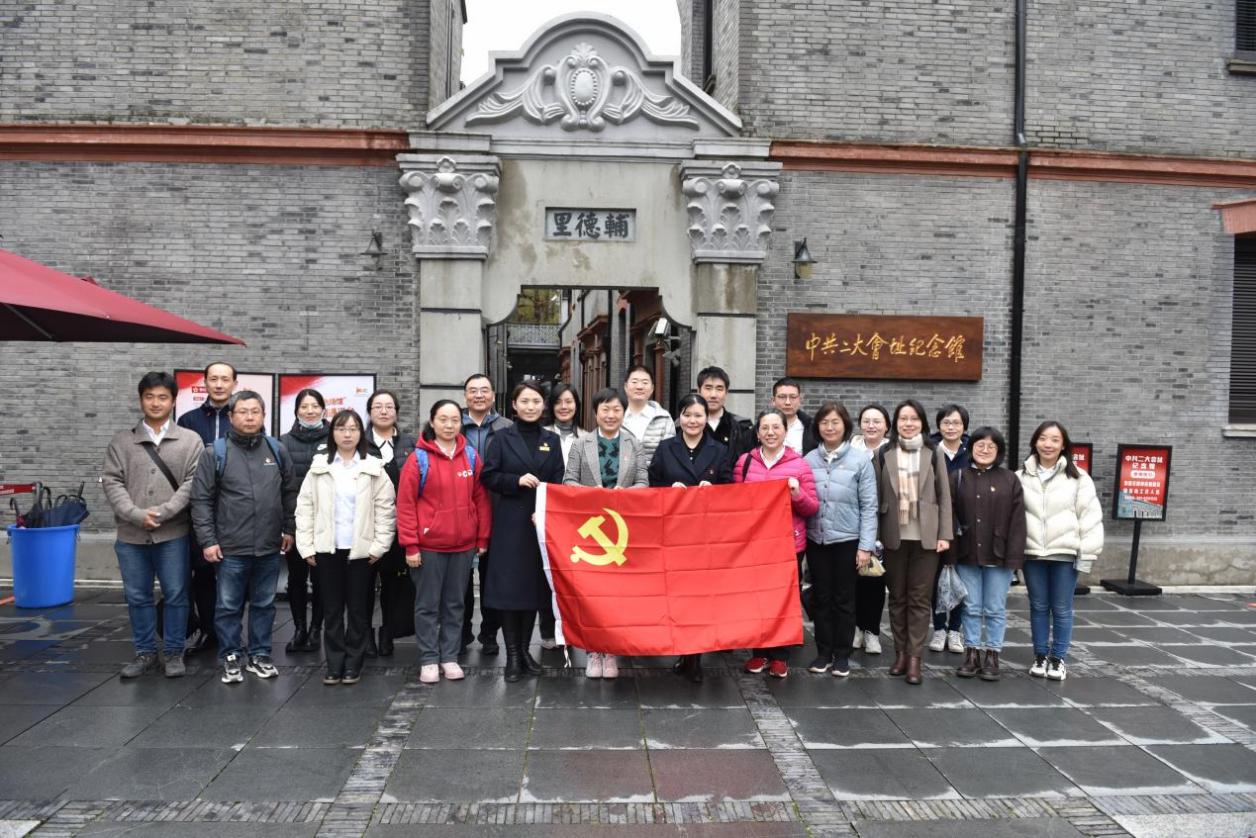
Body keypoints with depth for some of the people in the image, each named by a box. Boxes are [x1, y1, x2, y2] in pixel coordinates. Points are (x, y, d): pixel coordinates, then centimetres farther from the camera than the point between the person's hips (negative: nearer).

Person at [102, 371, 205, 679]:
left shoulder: (190, 440, 2)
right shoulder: (121, 441, 7)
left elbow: (192, 482, -5)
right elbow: (112, 481, 0)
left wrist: (162, 513, -14)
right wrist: (137, 515, -13)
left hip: (173, 534, -2)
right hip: (131, 535, 2)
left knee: (176, 595, 5)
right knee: (137, 596, 11)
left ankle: (174, 653, 18)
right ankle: (145, 653, 24)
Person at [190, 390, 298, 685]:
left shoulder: (277, 450, 5)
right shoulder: (215, 453, -4)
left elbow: (289, 493, 13)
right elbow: (201, 500, -4)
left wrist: (289, 529, 11)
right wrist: (207, 540, -8)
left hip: (269, 547, 3)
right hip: (231, 548, -3)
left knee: (264, 605, 13)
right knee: (229, 607, 7)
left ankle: (260, 656, 25)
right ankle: (231, 658, 21)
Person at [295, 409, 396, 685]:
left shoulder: (373, 468, 0)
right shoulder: (319, 467, 4)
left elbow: (386, 508, -1)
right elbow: (305, 507, 3)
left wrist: (379, 546, -6)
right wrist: (306, 547, -3)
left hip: (360, 549, -1)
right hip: (327, 548, 1)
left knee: (357, 609, 7)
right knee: (332, 610, 8)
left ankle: (353, 664, 17)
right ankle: (334, 665, 17)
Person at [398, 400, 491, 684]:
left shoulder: (471, 457, 4)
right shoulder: (419, 458, -6)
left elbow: (481, 499, 8)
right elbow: (405, 504, -6)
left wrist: (482, 539, 6)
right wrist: (410, 545, -9)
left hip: (464, 545, 3)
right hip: (428, 546, -3)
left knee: (455, 604, 12)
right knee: (428, 605, 6)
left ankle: (449, 657, 23)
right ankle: (428, 660, 17)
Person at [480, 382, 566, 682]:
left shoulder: (552, 440, 10)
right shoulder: (502, 437, 2)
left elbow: (558, 483, 6)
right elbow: (488, 476, -3)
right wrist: (517, 480, -17)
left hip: (542, 522, 3)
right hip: (510, 522, -3)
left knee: (535, 586, 8)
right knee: (509, 586, -3)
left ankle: (524, 649, 20)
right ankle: (512, 654, 6)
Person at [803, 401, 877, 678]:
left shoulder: (860, 461, -5)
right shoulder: (809, 460, 2)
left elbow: (869, 506, -5)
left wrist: (866, 546, -8)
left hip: (847, 540, -2)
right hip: (816, 539, 2)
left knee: (844, 598, 9)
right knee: (821, 598, 11)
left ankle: (842, 655, 21)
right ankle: (823, 652, 23)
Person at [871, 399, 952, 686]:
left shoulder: (934, 454, 4)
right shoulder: (883, 455, 4)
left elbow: (944, 496, 3)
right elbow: (876, 496, 3)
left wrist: (944, 534, -3)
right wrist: (874, 534, -2)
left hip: (926, 536, -1)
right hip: (895, 536, 1)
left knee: (920, 597, 1)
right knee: (897, 597, 9)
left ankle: (915, 657, 5)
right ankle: (900, 652, 18)